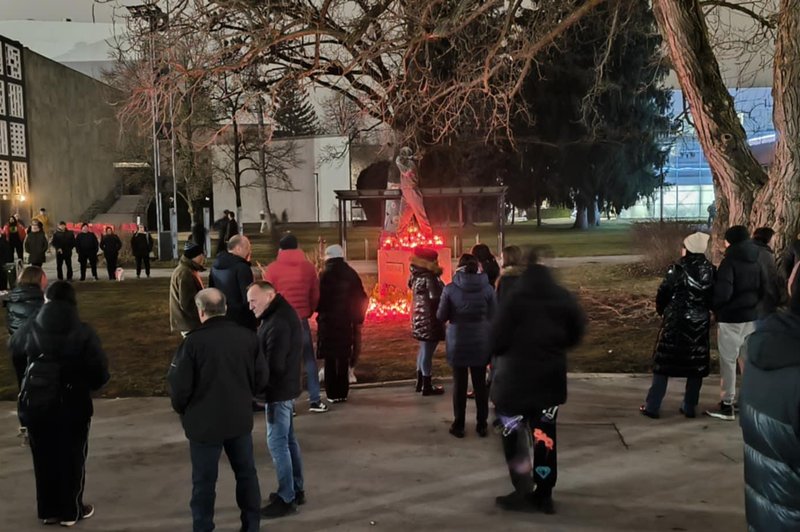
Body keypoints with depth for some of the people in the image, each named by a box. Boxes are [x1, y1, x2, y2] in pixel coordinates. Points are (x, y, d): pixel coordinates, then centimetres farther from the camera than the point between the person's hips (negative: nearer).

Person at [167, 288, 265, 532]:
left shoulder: (193, 341, -18)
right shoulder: (248, 336, -6)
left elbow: (179, 385, -13)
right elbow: (261, 379, 1)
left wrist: (181, 409, 7)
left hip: (204, 422, -4)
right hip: (240, 418, 4)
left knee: (204, 481, 11)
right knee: (246, 473, 18)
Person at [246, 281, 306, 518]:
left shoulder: (279, 322, -23)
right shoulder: (280, 315, 10)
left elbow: (273, 365, -25)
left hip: (279, 390, -10)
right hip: (285, 388, 10)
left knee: (277, 443, -3)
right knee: (288, 440, 17)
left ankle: (286, 499, 6)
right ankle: (296, 490, 28)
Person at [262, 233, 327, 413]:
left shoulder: (273, 269, -5)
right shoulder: (309, 267, 2)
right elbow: (315, 295, 6)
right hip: (301, 319, 2)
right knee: (309, 360, 11)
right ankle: (314, 400, 11)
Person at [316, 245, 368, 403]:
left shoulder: (325, 275, -10)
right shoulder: (351, 274, 2)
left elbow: (319, 299, -12)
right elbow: (361, 298, 3)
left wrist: (319, 310, 8)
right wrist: (357, 317, 11)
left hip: (328, 321, -4)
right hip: (347, 322, 4)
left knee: (330, 359, 4)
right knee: (344, 358, 12)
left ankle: (332, 393, 6)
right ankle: (343, 392, 16)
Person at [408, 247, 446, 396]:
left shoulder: (417, 276, 6)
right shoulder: (429, 278, -20)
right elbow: (435, 300, -20)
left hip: (419, 318, 9)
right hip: (429, 320, -9)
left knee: (423, 350, 20)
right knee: (427, 351, -1)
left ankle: (420, 382, 28)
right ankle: (427, 386, 7)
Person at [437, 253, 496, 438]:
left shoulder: (450, 288, -10)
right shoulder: (487, 288, -7)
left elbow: (441, 316, -2)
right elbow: (492, 316, -2)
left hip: (458, 342, -1)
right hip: (480, 342, 1)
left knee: (459, 384, 9)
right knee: (480, 383, 12)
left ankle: (458, 426, 16)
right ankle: (482, 425, 19)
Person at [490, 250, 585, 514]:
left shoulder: (514, 301, -16)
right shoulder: (564, 299, 1)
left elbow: (497, 340, -16)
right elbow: (576, 333, 10)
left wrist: (496, 357, 5)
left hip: (515, 378, -5)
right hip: (550, 379, 5)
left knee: (513, 435, 8)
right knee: (545, 436, 12)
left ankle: (523, 492, 7)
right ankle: (544, 495, 18)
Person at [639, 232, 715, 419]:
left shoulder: (677, 270, -12)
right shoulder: (711, 271, -1)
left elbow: (663, 294, -8)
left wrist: (661, 310, 11)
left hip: (675, 322, -3)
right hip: (700, 323, 3)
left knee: (663, 363, 4)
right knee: (696, 365, 13)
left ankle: (652, 406, 6)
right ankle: (689, 407, 17)